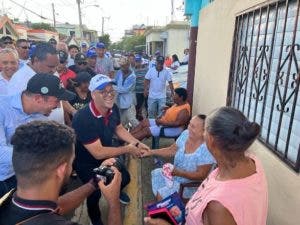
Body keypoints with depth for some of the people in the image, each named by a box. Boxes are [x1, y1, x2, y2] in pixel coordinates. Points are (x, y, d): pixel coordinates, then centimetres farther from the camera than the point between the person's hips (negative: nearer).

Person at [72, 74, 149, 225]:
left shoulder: (113, 109, -17)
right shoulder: (83, 118, -39)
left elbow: (118, 129, 3)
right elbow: (98, 153, -36)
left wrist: (137, 143, -8)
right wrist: (128, 149, -28)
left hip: (107, 156, 6)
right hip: (86, 163, -6)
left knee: (125, 178, 17)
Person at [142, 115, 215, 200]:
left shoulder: (207, 149, -30)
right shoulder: (185, 134, -10)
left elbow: (201, 175, -25)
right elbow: (171, 150, 2)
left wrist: (178, 173, -31)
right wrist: (151, 152, -6)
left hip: (190, 184, -7)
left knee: (162, 194, -17)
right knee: (155, 173, 6)